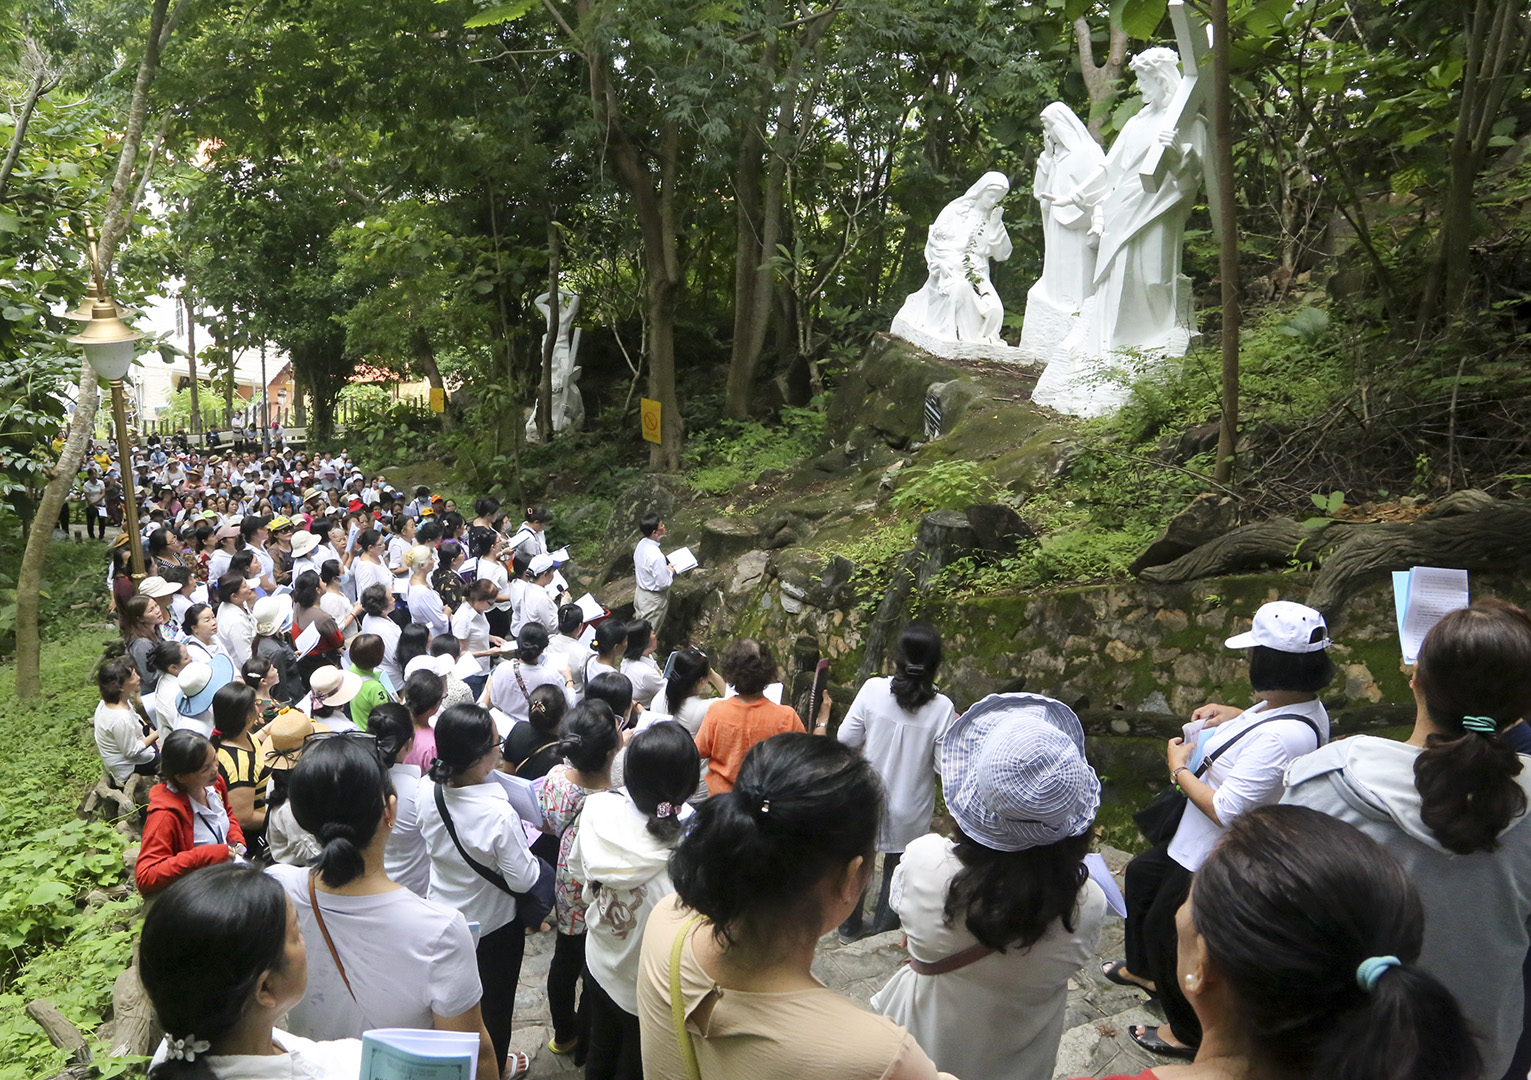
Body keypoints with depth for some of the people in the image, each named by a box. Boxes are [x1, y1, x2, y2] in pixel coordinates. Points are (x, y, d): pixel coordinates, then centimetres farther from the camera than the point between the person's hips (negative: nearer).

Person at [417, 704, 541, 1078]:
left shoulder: (428, 794, -18)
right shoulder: (499, 813, -37)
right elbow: (523, 880, -27)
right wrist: (529, 837, -10)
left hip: (443, 917, 5)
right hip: (494, 926, -5)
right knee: (495, 1003, 22)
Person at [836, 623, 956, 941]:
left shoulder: (872, 690, -18)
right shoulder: (942, 707, -20)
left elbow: (846, 739, -11)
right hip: (909, 810, -1)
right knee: (897, 870, 21)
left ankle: (850, 928, 40)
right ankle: (882, 935, 35)